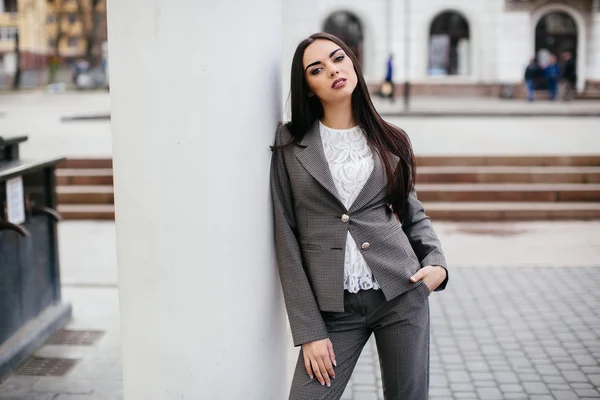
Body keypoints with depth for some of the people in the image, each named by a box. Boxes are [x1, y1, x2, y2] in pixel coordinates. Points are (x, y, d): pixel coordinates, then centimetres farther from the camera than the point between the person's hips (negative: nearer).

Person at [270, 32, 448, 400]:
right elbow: (287, 237, -2)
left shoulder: (390, 140, 6)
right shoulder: (291, 145, 0)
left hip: (402, 292, 2)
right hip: (334, 307, -1)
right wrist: (309, 330, -6)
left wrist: (437, 263, -4)